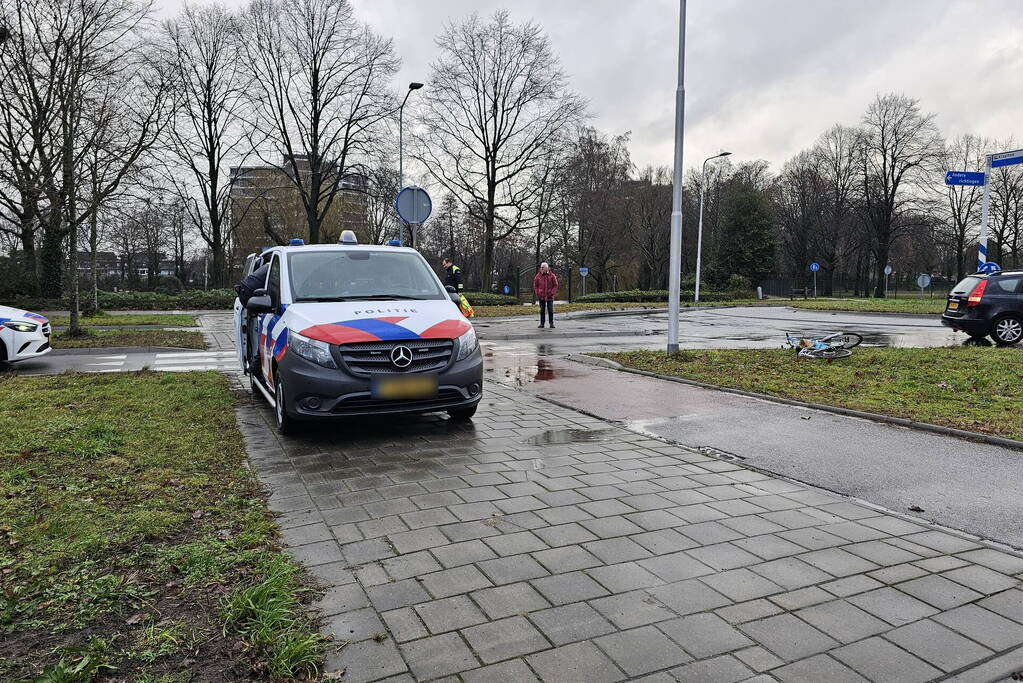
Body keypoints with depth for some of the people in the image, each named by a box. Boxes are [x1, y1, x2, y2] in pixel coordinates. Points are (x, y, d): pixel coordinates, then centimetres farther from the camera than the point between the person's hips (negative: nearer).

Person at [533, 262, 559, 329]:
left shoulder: (552, 276, 0)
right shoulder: (538, 276, 4)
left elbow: (555, 285, 3)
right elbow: (535, 285, 9)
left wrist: (552, 293, -9)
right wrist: (537, 293, -2)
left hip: (550, 296, -1)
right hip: (541, 296, 1)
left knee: (550, 310, 1)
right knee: (542, 310, 6)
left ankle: (551, 323, 9)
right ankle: (542, 323, 12)